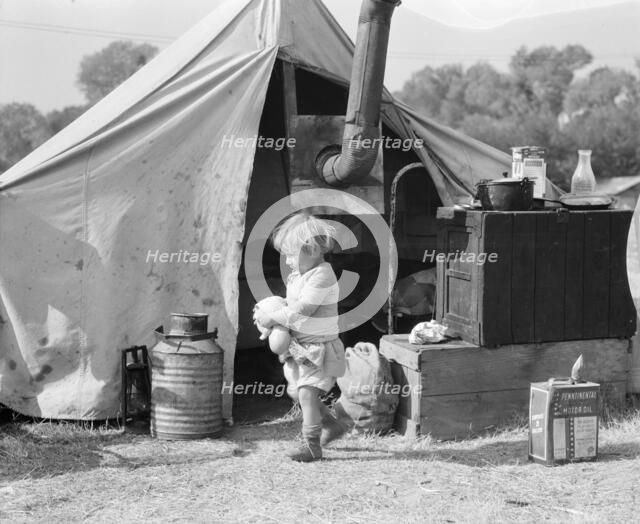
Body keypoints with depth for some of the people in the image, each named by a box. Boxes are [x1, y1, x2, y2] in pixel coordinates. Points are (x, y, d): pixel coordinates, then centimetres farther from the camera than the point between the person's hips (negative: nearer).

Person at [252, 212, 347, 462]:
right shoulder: (297, 276, 9)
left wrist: (272, 318, -17)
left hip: (320, 347, -10)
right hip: (301, 346, 10)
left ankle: (311, 444, -10)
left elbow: (300, 311, -26)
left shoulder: (322, 276, -21)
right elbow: (290, 305, 18)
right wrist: (267, 313, 0)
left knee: (307, 392, -16)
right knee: (296, 391, 17)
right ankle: (331, 426, 33)